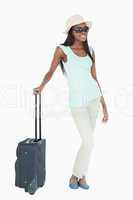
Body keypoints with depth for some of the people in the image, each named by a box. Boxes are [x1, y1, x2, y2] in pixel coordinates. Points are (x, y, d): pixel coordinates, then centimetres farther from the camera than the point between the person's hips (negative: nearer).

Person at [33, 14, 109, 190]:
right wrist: (41, 86, -21)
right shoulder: (62, 50, -6)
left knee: (87, 141, 11)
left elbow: (95, 79, 8)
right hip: (77, 102, -5)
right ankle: (75, 176, 19)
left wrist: (104, 105, 7)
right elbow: (51, 72, -1)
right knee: (89, 142, -6)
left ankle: (82, 175, 28)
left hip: (93, 98, 5)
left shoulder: (90, 51, 6)